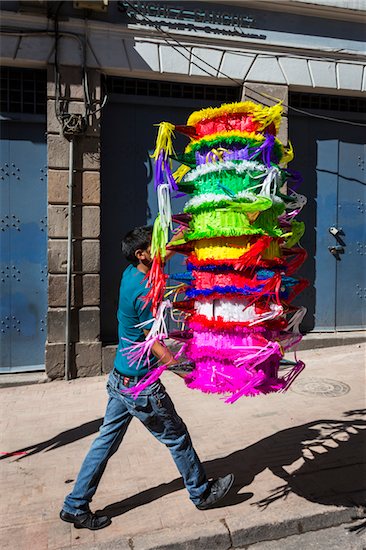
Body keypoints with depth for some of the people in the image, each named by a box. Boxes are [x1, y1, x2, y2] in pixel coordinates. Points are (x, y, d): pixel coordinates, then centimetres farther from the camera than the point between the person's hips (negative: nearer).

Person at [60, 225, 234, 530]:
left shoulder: (131, 273, 0)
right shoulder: (145, 292, -25)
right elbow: (161, 353, -23)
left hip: (119, 379, 9)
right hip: (141, 386, -8)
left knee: (106, 441, 18)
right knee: (177, 437, 12)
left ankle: (76, 506, 30)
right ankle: (202, 493, 34)